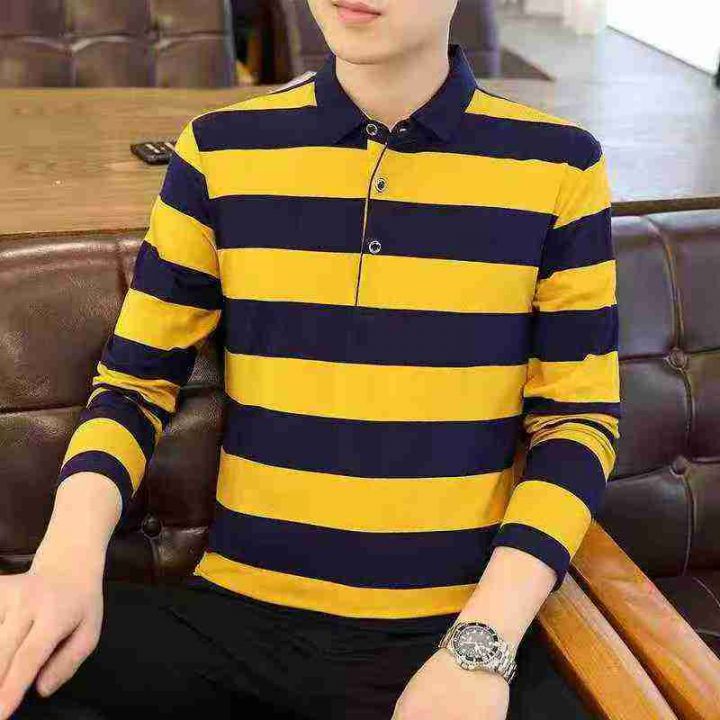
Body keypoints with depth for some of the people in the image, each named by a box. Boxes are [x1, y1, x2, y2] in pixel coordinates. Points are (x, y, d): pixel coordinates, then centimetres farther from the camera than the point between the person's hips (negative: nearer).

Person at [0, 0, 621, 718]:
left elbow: (579, 419, 1)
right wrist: (70, 553, -13)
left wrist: (482, 644, -12)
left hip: (454, 629, -1)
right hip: (235, 618, 2)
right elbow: (133, 380, 7)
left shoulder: (556, 166, 1)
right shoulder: (219, 151, 4)